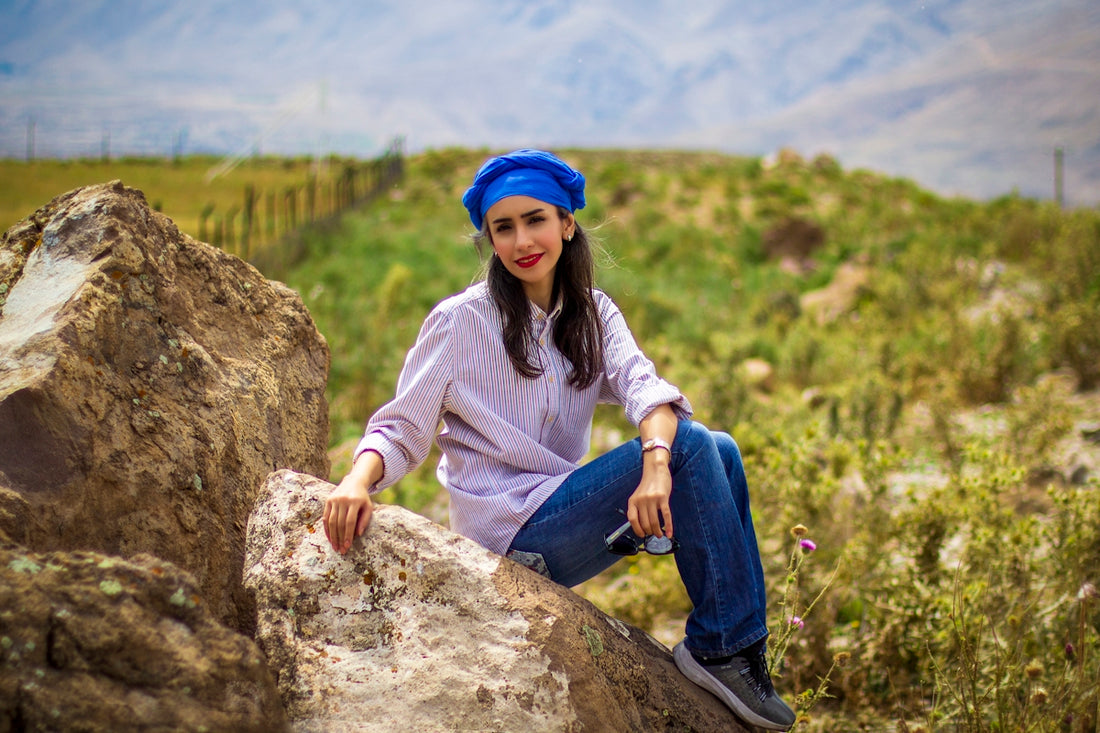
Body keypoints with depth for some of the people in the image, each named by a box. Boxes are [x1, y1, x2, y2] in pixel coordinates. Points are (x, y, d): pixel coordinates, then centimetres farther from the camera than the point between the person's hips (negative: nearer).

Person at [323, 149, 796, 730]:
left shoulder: (593, 313, 7)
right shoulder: (460, 322, -7)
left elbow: (642, 384, -11)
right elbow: (401, 428, -7)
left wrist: (655, 466, -32)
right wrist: (358, 480, -29)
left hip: (570, 508, 6)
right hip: (511, 527, -6)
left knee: (722, 451, -11)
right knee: (690, 446, -20)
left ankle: (730, 646, -7)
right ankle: (722, 651, -12)